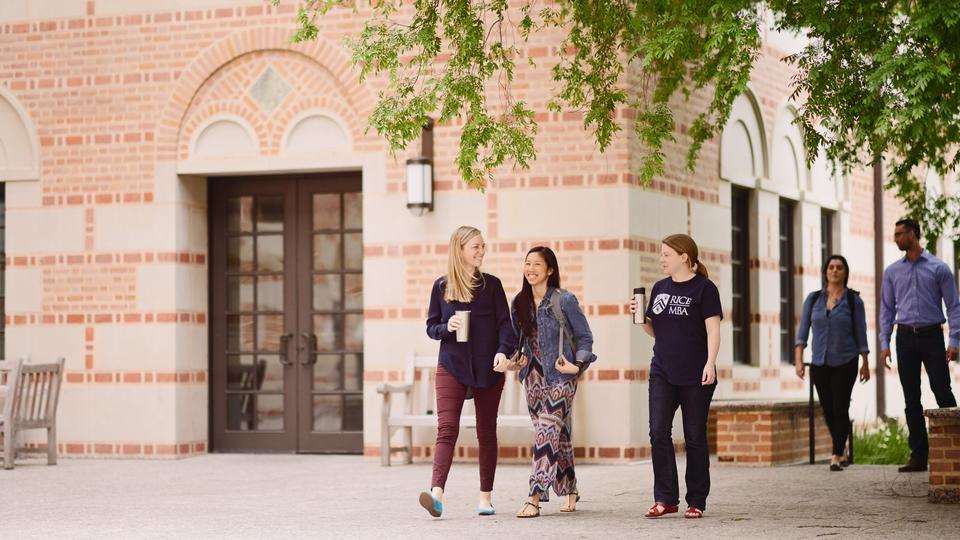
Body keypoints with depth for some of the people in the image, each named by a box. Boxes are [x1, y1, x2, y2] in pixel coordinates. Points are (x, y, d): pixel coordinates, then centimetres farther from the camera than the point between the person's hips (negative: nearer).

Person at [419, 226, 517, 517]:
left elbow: (505, 324, 1)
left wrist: (503, 351, -17)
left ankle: (486, 496, 14)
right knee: (446, 428, -14)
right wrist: (447, 327, -12)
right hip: (451, 367, -1)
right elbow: (431, 327, 9)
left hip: (488, 369, 1)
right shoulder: (441, 286, 5)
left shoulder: (491, 285, 5)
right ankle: (437, 493, -27)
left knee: (487, 432, 6)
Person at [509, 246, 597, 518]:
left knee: (547, 432, -14)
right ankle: (569, 490, 24)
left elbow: (584, 337, -2)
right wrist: (512, 360, 1)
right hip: (533, 377, 5)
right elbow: (516, 339, 18)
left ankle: (534, 497, -19)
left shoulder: (564, 301, -8)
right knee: (558, 435, 11)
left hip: (560, 376, -5)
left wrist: (578, 365, -14)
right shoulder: (519, 302, 7)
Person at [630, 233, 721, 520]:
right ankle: (665, 499, -1)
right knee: (659, 433, -5)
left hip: (695, 377, -5)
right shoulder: (660, 288, 13)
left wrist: (710, 363, -19)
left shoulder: (704, 288, -4)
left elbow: (712, 329, -9)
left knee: (695, 437, 2)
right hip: (662, 374, 5)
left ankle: (697, 501, 10)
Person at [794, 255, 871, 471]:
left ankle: (836, 457, -8)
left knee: (840, 408, -9)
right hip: (819, 364, 3)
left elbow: (860, 333, 1)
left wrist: (865, 364, 2)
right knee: (828, 410, 8)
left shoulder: (853, 300, -2)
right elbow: (803, 331, 2)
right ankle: (842, 452, 26)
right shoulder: (813, 299, 3)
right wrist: (799, 360, -5)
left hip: (845, 363, -3)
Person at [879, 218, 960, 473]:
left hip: (932, 336, -3)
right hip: (906, 337, 3)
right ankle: (918, 455, 7)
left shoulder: (938, 268, 0)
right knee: (911, 399, 3)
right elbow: (887, 309, 11)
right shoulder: (892, 272, 10)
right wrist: (884, 343, 3)